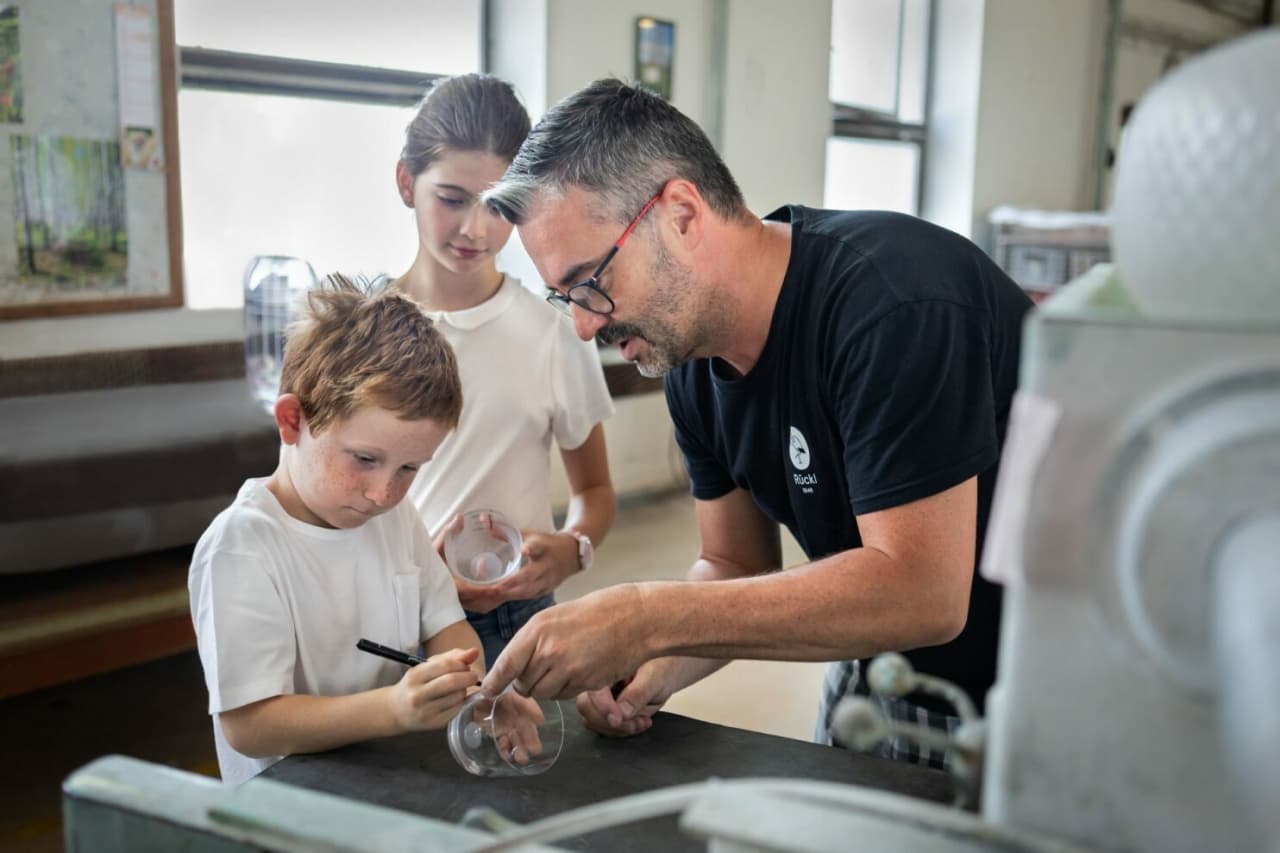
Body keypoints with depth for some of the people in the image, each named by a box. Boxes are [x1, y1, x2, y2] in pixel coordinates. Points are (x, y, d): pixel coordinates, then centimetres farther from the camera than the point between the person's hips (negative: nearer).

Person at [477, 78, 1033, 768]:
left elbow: (921, 592, -34)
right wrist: (651, 672, -18)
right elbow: (736, 569, 3)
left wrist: (647, 618, -35)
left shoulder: (893, 299, -31)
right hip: (882, 672, 7)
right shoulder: (695, 363, -6)